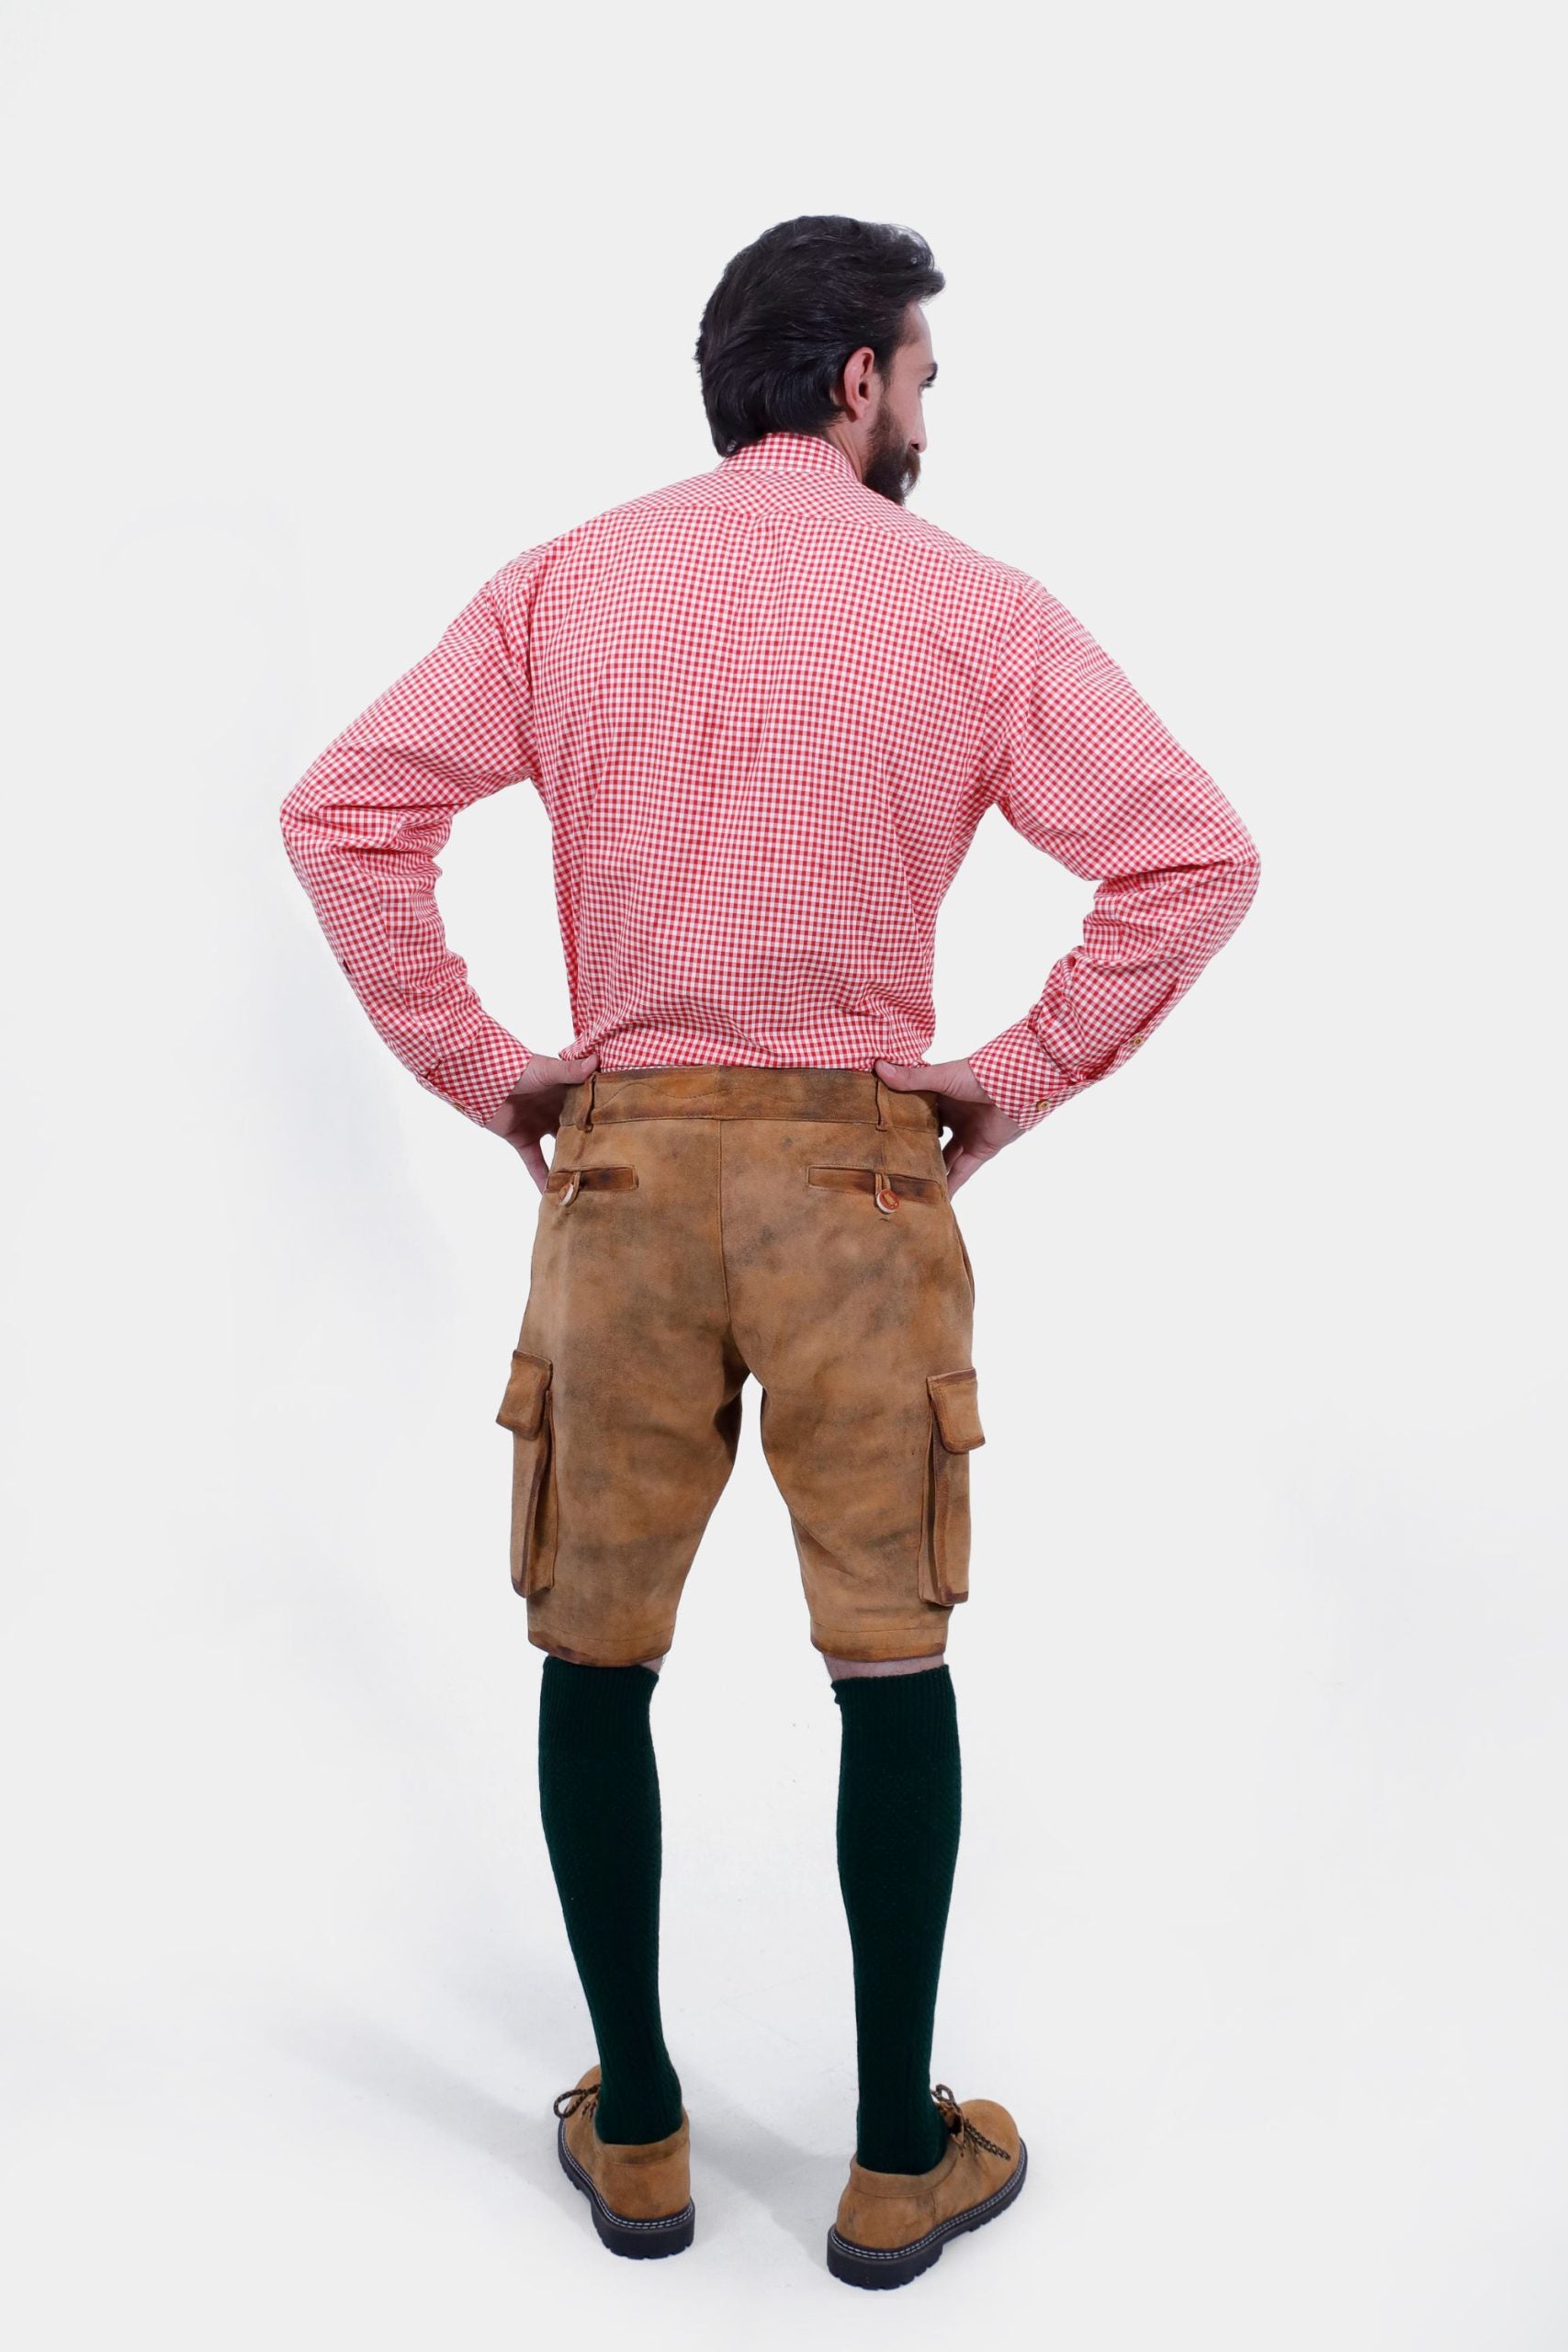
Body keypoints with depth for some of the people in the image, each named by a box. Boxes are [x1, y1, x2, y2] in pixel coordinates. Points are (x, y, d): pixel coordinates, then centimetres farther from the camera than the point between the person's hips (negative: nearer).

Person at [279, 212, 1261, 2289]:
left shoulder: (568, 584, 6)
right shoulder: (971, 606, 0)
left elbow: (345, 810, -1)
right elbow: (1193, 853, -8)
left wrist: (475, 1066, 3)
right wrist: (1024, 1078, -1)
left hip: (621, 1163, 2)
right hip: (859, 1174, -1)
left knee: (599, 1653, 14)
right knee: (891, 1656, 10)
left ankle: (633, 2136, 26)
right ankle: (902, 2159, 22)